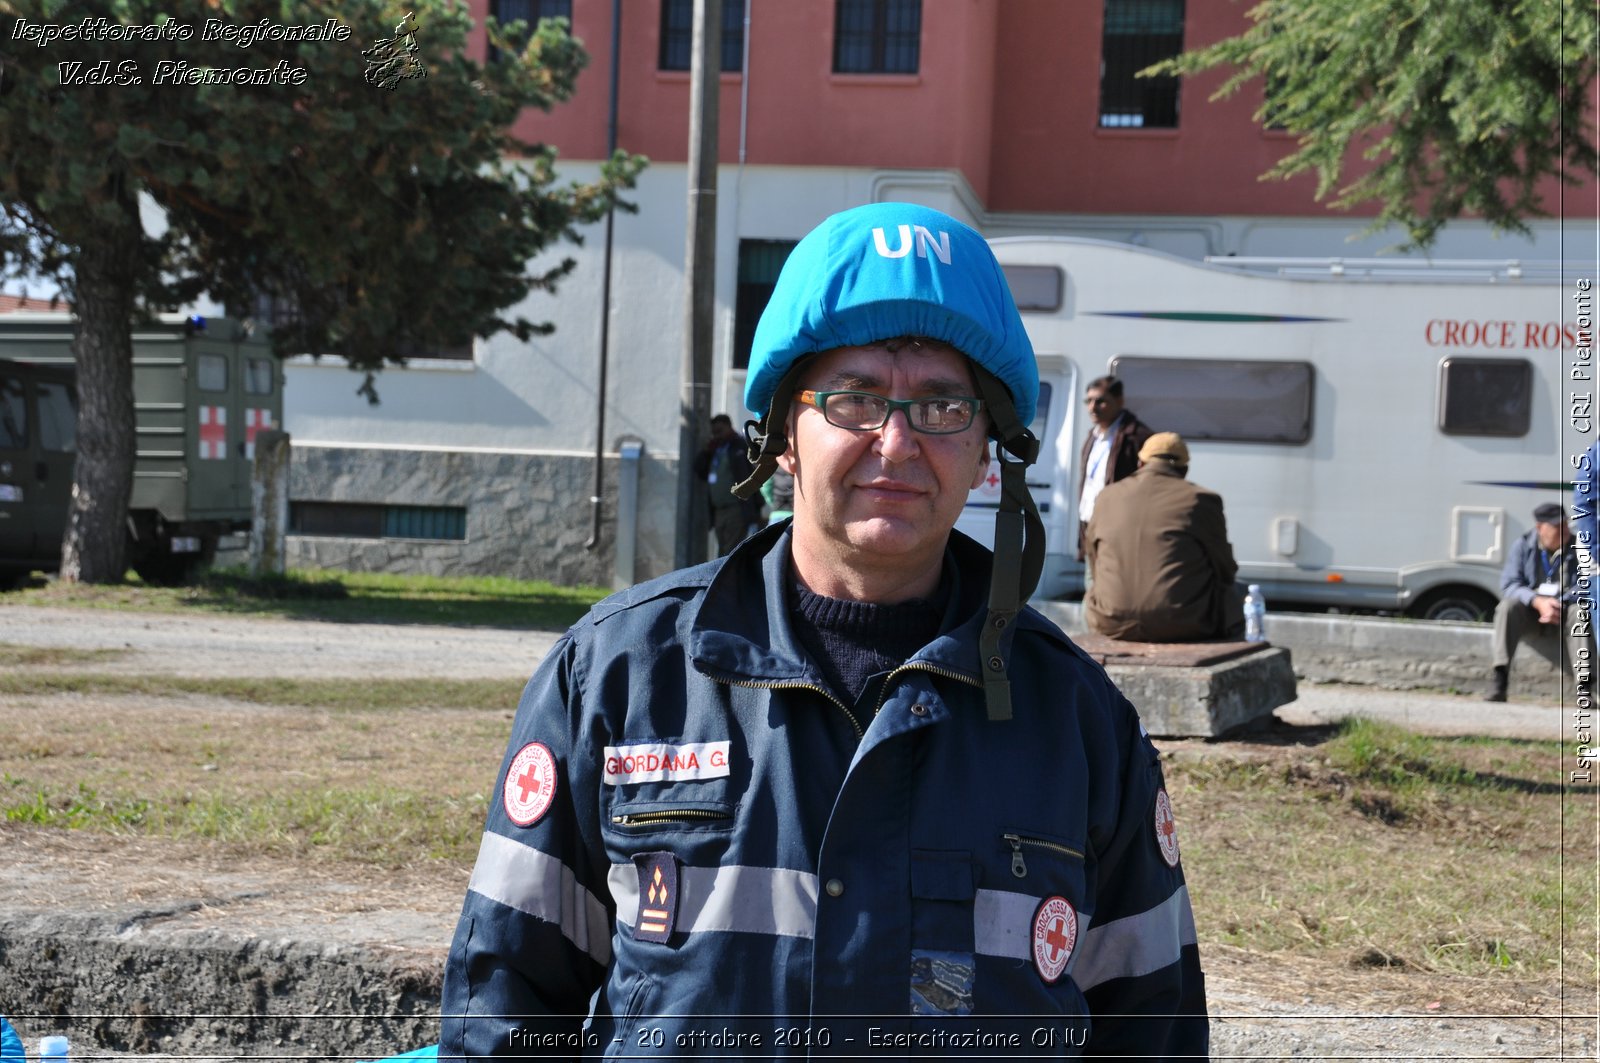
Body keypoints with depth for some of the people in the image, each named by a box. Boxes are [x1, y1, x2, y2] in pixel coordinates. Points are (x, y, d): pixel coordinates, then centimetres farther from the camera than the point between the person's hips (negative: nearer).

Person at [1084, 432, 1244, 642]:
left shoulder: (1108, 497, 9)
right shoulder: (1200, 500, -1)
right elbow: (1223, 569, 7)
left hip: (1114, 625, 3)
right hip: (1183, 625, -3)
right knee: (1233, 595, 25)